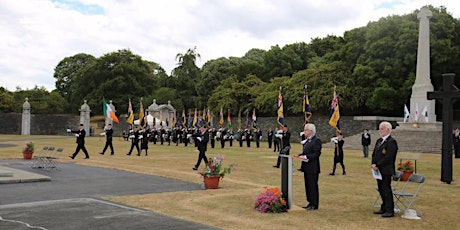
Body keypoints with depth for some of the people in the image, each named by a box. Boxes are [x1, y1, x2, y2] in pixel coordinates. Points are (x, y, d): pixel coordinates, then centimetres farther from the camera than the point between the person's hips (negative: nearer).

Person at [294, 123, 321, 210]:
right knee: (308, 186, 13)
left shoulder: (316, 141, -13)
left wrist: (305, 157, -24)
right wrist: (300, 155, 3)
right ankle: (310, 203, 22)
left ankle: (314, 205, 4)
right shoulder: (307, 141, 16)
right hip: (307, 167, 9)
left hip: (313, 168, -9)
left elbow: (316, 154, -19)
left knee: (313, 186, -3)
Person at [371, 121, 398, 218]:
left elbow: (388, 158, -20)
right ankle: (384, 208, 24)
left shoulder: (391, 142, -12)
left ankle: (390, 211, 2)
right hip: (379, 170, 9)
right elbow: (374, 154, 16)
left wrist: (377, 165, -16)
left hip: (386, 171, -9)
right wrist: (373, 164, -1)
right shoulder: (379, 141, 16)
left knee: (386, 190, -5)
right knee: (381, 189, 14)